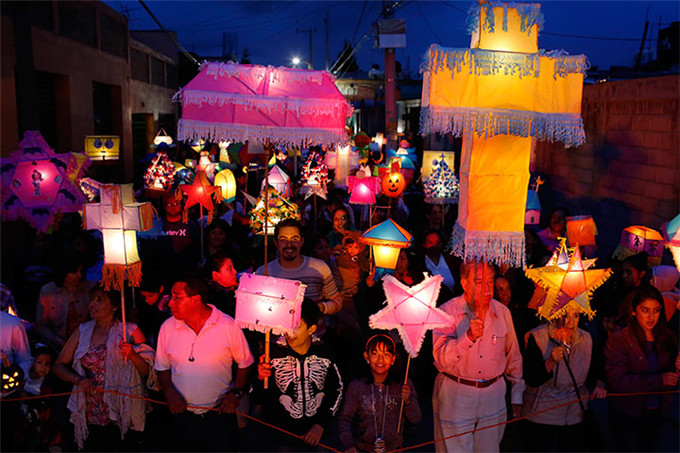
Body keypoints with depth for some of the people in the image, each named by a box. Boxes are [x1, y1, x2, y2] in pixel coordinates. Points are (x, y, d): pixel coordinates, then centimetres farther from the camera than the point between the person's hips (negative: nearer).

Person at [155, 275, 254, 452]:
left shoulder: (229, 326, -10)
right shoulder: (167, 327, -1)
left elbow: (245, 364, 0)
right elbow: (162, 367, 10)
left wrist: (236, 392, -12)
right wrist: (169, 392, -6)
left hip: (220, 413, -2)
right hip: (183, 415, 3)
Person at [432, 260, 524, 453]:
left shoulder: (502, 312, 1)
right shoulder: (447, 312, -12)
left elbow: (513, 356, 13)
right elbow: (441, 358, -23)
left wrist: (517, 393, 16)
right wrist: (469, 337, -36)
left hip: (493, 394, 3)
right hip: (455, 395, -3)